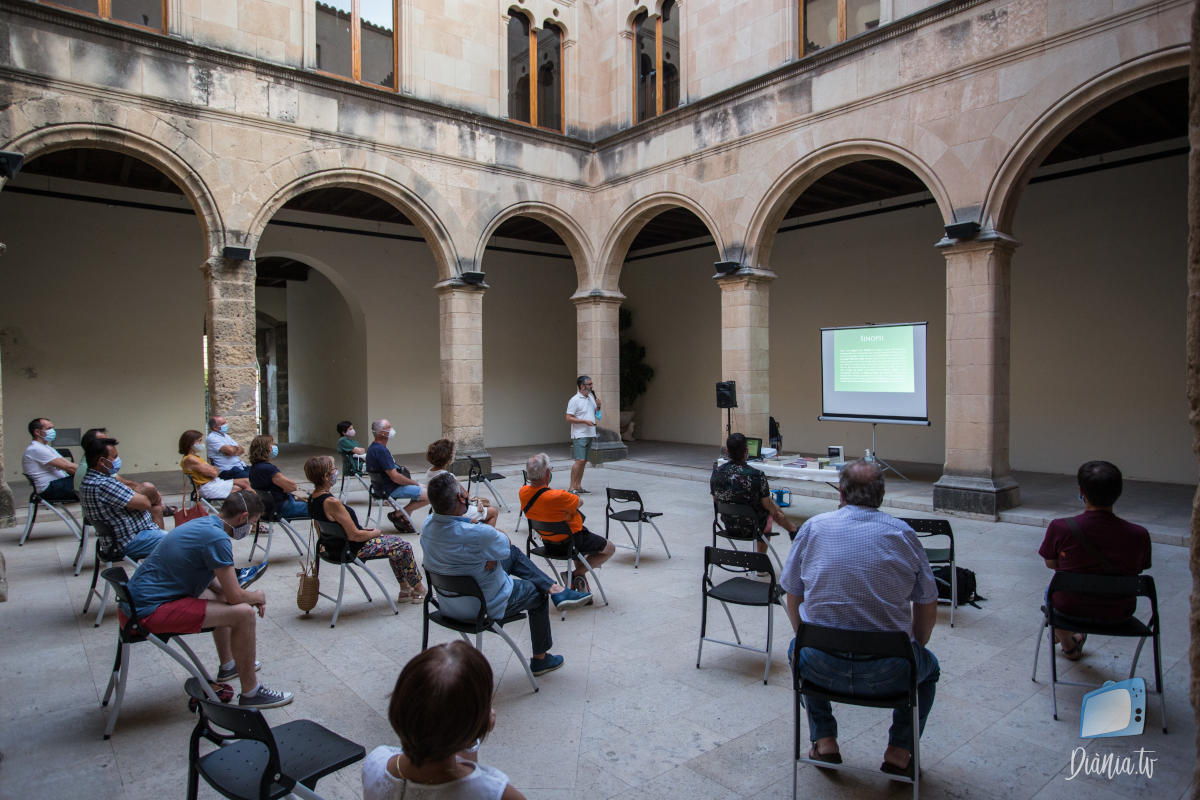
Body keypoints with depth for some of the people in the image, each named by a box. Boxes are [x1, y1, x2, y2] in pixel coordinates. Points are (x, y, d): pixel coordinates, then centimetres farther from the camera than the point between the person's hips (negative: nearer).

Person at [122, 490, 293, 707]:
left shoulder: (204, 524, 10)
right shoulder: (217, 538, -21)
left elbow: (210, 578, 23)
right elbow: (235, 596, -18)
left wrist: (252, 597, 11)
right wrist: (258, 597, 4)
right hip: (150, 611, -11)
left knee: (221, 599, 28)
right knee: (243, 613, -17)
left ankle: (228, 665, 41)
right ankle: (250, 693, -5)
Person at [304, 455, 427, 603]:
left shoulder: (313, 498, -2)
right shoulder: (332, 502, -32)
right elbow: (355, 535, -28)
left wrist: (364, 530, 9)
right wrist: (375, 533, -8)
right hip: (354, 549, -10)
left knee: (395, 540, 22)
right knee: (405, 547, 6)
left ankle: (405, 589, 29)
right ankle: (419, 588, 25)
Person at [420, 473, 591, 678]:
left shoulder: (427, 525, -13)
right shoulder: (476, 534, -37)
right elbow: (505, 545, -15)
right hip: (484, 607, -7)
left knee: (514, 554, 17)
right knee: (537, 593, 21)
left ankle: (555, 589, 19)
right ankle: (540, 659, 37)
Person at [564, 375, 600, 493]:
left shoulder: (591, 397, 14)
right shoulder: (575, 400, -9)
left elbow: (595, 414, 25)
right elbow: (569, 418, -14)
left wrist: (598, 406, 5)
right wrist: (585, 421, -18)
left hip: (590, 434, 8)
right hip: (579, 435, -8)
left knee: (584, 461, 9)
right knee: (579, 461, -13)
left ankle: (578, 486, 15)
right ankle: (571, 487, -8)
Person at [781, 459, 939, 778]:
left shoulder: (813, 528, 0)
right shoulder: (903, 533, -1)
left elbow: (792, 599, 7)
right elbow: (928, 608, 7)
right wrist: (913, 650, 25)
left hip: (822, 669, 0)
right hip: (887, 674, 0)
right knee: (928, 666, 33)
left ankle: (824, 741, 27)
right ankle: (899, 751, 22)